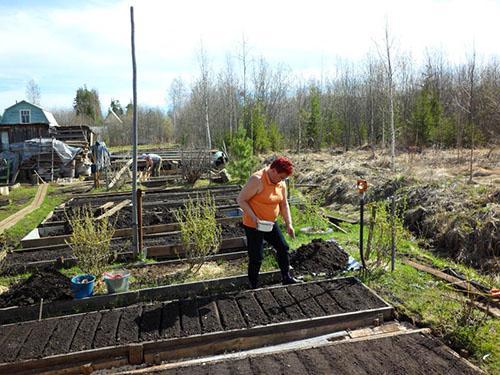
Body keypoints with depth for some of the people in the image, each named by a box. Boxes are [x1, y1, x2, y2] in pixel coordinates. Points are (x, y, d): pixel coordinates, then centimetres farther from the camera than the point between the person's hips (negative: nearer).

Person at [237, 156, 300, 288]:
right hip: (254, 225, -8)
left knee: (283, 248, 13)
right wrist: (253, 217, -28)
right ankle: (253, 286, 19)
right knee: (256, 257, 0)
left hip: (271, 223, 8)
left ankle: (286, 278, 31)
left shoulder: (281, 184, -1)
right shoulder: (257, 180, -25)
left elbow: (284, 204, 7)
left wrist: (289, 224, 0)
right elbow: (241, 199, -22)